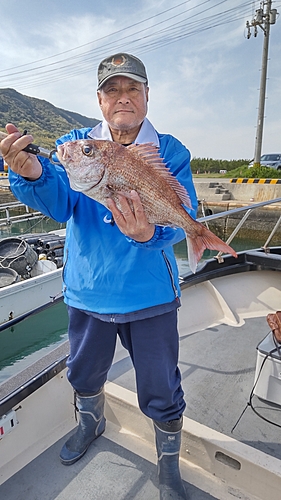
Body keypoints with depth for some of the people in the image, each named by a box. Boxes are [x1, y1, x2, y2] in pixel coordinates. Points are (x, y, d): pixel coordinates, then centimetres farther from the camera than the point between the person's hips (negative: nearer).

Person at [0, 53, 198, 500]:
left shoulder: (171, 153, -5)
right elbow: (59, 203, -17)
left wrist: (151, 233, -40)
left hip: (149, 295, -2)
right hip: (87, 291, 3)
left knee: (162, 394, 12)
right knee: (84, 375, 26)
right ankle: (92, 423, 60)